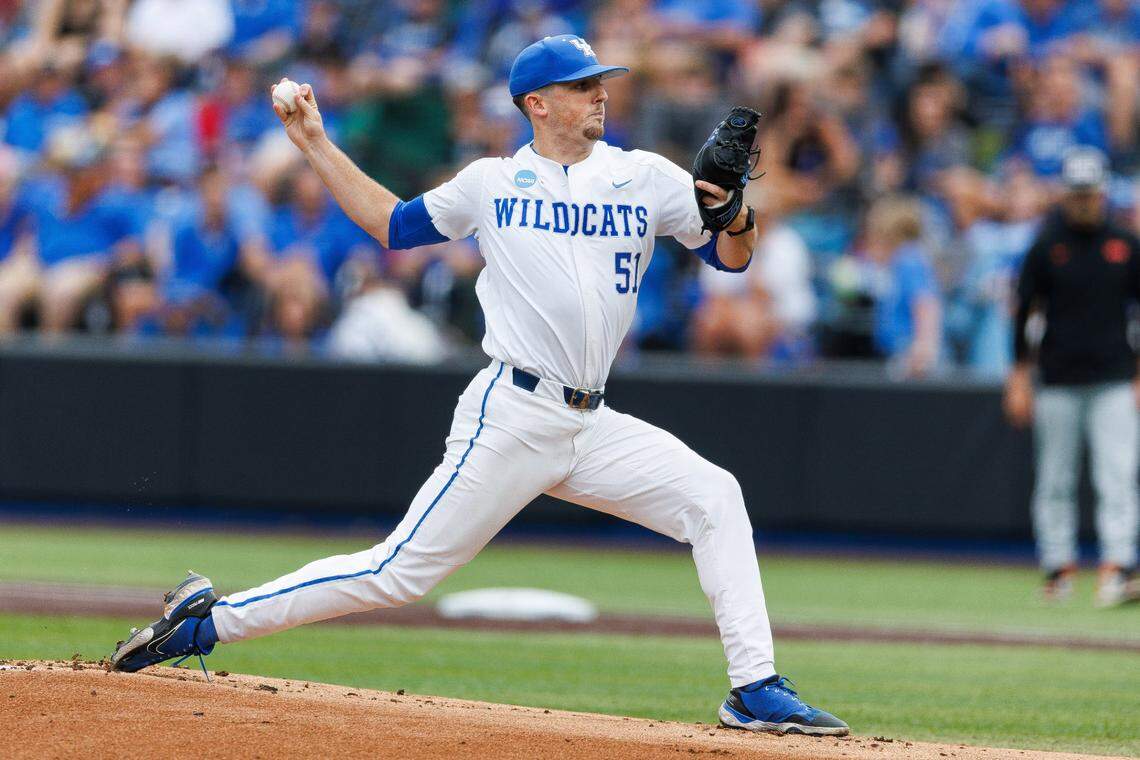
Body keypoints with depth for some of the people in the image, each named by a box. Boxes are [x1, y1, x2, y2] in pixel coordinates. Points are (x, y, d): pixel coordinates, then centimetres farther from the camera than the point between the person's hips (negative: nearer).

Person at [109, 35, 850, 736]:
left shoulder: (645, 179, 9)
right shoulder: (492, 182, 6)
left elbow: (732, 256, 8)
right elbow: (393, 223, 18)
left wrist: (736, 216, -15)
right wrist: (316, 144, 16)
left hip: (592, 426, 4)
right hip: (512, 417, -4)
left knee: (714, 497, -11)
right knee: (400, 570, -8)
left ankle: (756, 689, -10)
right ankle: (209, 621, 0)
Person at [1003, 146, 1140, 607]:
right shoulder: (1046, 247, 2)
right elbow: (1024, 310, 5)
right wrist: (1020, 378, 1)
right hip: (1058, 384, 0)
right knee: (1055, 481, 3)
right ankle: (1057, 567, 11)